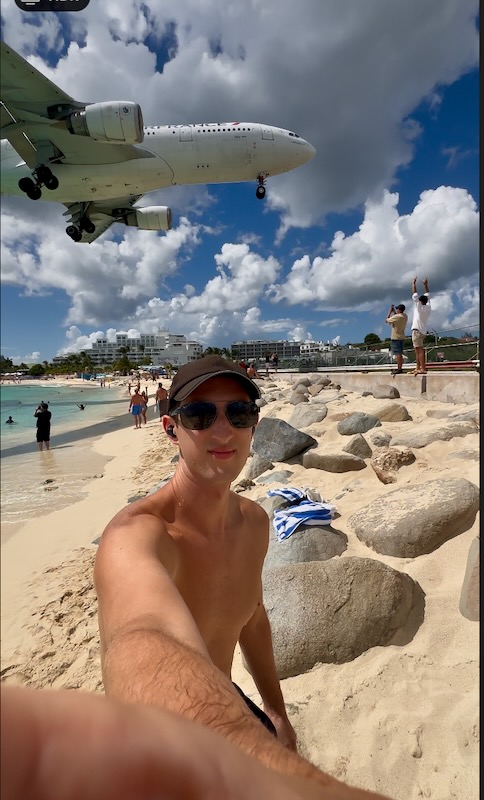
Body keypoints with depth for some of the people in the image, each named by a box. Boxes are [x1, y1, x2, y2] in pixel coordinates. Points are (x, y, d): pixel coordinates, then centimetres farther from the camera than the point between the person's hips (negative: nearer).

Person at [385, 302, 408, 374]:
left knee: (398, 354, -8)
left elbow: (387, 320, -6)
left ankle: (399, 369, -10)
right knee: (400, 354, 13)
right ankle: (400, 368, 18)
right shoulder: (405, 316, 7)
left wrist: (390, 311, 3)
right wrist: (393, 311, 18)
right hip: (402, 337, 8)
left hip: (395, 338, -8)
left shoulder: (396, 317, -17)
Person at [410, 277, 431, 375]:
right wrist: (425, 285, 28)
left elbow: (414, 295, -5)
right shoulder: (428, 307, 10)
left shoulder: (419, 307, -7)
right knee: (417, 350, 12)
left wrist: (414, 284, 3)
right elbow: (427, 296, 22)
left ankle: (423, 369, -21)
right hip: (423, 331, 9)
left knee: (420, 349, -14)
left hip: (417, 330, -9)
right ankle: (417, 368, 12)